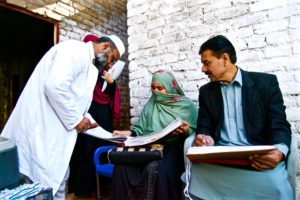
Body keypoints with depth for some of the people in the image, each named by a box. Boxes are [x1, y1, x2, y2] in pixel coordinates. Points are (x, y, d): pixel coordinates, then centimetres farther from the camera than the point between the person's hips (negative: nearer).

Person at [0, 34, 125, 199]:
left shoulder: (88, 63, 18)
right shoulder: (76, 50, -12)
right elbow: (55, 85, -27)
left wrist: (85, 118, 9)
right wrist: (75, 119, -17)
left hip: (54, 130, 10)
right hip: (41, 128, -10)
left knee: (58, 180, 15)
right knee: (45, 186, -1)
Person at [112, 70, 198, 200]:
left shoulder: (187, 105, 7)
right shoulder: (150, 105, 18)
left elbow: (195, 132, 3)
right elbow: (140, 129, 14)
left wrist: (187, 131, -18)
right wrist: (128, 133, -5)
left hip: (174, 147, -3)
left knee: (160, 170, -35)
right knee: (122, 165, -22)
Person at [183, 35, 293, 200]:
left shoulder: (266, 82, 4)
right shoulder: (206, 91, 13)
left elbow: (279, 125, 0)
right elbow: (204, 128, 10)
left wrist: (279, 151, -23)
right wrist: (205, 139, -16)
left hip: (259, 156, -1)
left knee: (273, 183, -33)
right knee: (196, 172, -30)